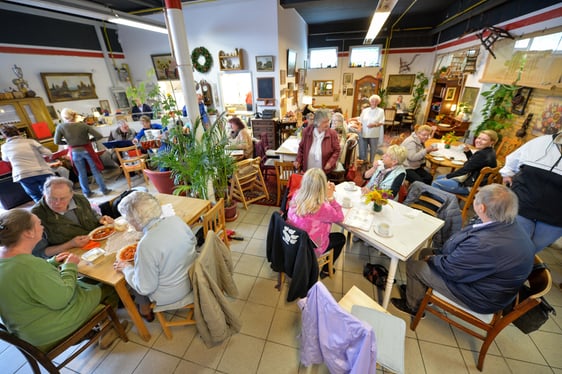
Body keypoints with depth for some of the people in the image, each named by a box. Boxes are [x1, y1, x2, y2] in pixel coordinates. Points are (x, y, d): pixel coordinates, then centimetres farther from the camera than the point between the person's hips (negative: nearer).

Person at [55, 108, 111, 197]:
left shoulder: (60, 127, -7)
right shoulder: (83, 125, -11)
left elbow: (57, 141, -4)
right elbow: (99, 136, -15)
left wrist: (68, 142, 13)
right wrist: (89, 139, 3)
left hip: (75, 152, 1)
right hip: (87, 150, -1)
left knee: (81, 173, 12)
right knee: (96, 171, 8)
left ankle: (87, 193, 21)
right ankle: (104, 190, 13)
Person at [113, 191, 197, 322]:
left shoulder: (147, 245, -31)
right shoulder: (176, 219, -15)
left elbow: (144, 288, -18)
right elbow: (193, 241, 3)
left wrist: (126, 268, -4)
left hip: (171, 295, -5)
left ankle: (145, 310, 40)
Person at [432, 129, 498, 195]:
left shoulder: (482, 154, -25)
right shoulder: (488, 152, 5)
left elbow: (465, 169, -22)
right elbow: (472, 164, 18)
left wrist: (448, 176, -11)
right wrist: (468, 152, 5)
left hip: (471, 186, -10)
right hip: (473, 180, 10)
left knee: (436, 184, -13)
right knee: (438, 178, 18)